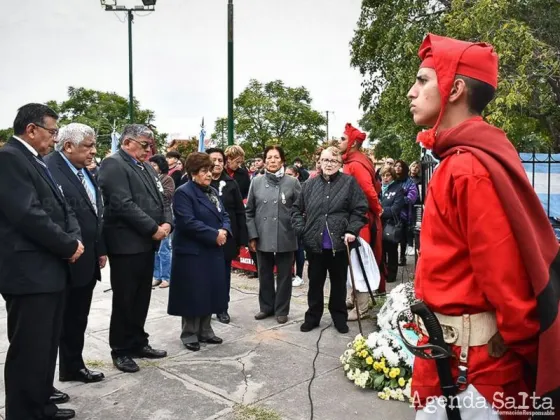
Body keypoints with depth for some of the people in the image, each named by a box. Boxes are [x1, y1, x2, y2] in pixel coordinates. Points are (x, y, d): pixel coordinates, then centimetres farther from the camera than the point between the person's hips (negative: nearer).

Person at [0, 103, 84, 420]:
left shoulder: (38, 162, 16)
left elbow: (62, 208, 16)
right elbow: (29, 215, -24)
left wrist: (75, 239, -3)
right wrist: (69, 246, -14)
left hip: (51, 267, 10)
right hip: (30, 271, -10)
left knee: (46, 343, 21)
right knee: (29, 348, 1)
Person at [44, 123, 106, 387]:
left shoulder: (86, 172, 13)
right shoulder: (50, 170, -16)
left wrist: (100, 249, 14)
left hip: (87, 259, 8)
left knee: (77, 319, 18)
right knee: (57, 321, 5)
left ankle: (73, 366, 33)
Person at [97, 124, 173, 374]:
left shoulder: (146, 167, 17)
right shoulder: (113, 165, -10)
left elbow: (160, 199, 17)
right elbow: (123, 205, -21)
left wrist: (167, 223, -3)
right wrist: (153, 228, -17)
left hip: (147, 243, 8)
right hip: (126, 244, -8)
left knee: (142, 298, 15)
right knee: (124, 299, 2)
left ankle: (138, 343, 28)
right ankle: (120, 350, 15)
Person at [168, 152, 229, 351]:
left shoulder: (213, 191, 15)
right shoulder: (183, 192, -12)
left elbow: (224, 215, 14)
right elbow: (188, 222, -22)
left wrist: (224, 230, -8)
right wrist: (214, 235, -20)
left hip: (213, 251, 8)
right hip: (193, 252, -8)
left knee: (210, 291, 12)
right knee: (193, 294, 0)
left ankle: (205, 331, 24)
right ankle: (189, 334, 14)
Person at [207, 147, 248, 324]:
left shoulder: (231, 183, 2)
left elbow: (240, 212, 2)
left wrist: (242, 239, -3)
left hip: (227, 237, 2)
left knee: (224, 273, 12)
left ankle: (222, 309, 25)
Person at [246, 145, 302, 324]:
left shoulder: (292, 182, -2)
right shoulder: (256, 182, 4)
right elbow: (250, 211, 5)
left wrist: (298, 231, -7)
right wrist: (252, 235, 0)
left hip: (285, 237, -2)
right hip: (263, 237, 2)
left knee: (284, 275, 8)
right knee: (264, 274, 13)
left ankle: (281, 310, 22)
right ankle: (266, 307, 30)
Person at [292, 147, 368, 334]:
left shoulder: (349, 182, -1)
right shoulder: (310, 184, 6)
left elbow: (359, 210, -3)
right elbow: (297, 209, 12)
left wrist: (351, 230, -13)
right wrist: (301, 229, 0)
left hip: (339, 243, -2)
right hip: (314, 243, 2)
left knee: (339, 283, 13)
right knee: (315, 282, 13)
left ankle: (339, 318, 29)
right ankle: (313, 316, 28)